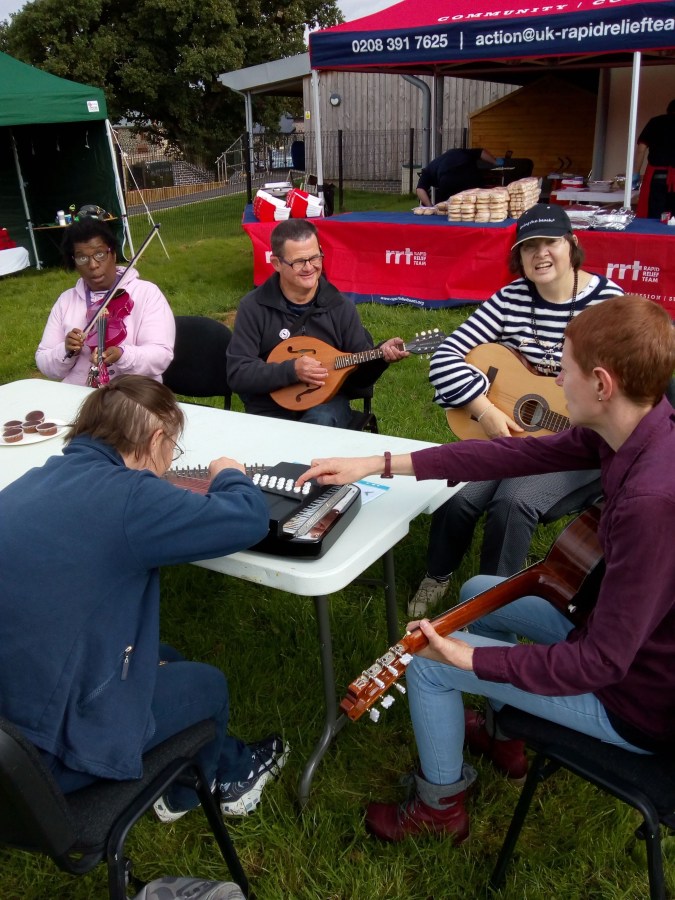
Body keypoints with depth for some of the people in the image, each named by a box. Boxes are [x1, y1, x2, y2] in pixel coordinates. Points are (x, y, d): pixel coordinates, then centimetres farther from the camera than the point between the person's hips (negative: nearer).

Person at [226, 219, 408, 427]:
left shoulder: (340, 306, 0)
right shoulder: (254, 307, -5)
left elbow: (360, 373, 5)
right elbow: (237, 374, -10)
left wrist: (380, 356, -17)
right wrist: (291, 370, -21)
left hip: (326, 404, 1)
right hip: (270, 412, -1)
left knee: (322, 421, -32)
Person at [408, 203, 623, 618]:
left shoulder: (609, 300, -8)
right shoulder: (510, 299, -3)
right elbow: (445, 358, -8)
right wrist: (487, 412, -19)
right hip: (506, 429, 3)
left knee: (514, 500, -27)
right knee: (459, 495, -20)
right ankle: (438, 577, 12)